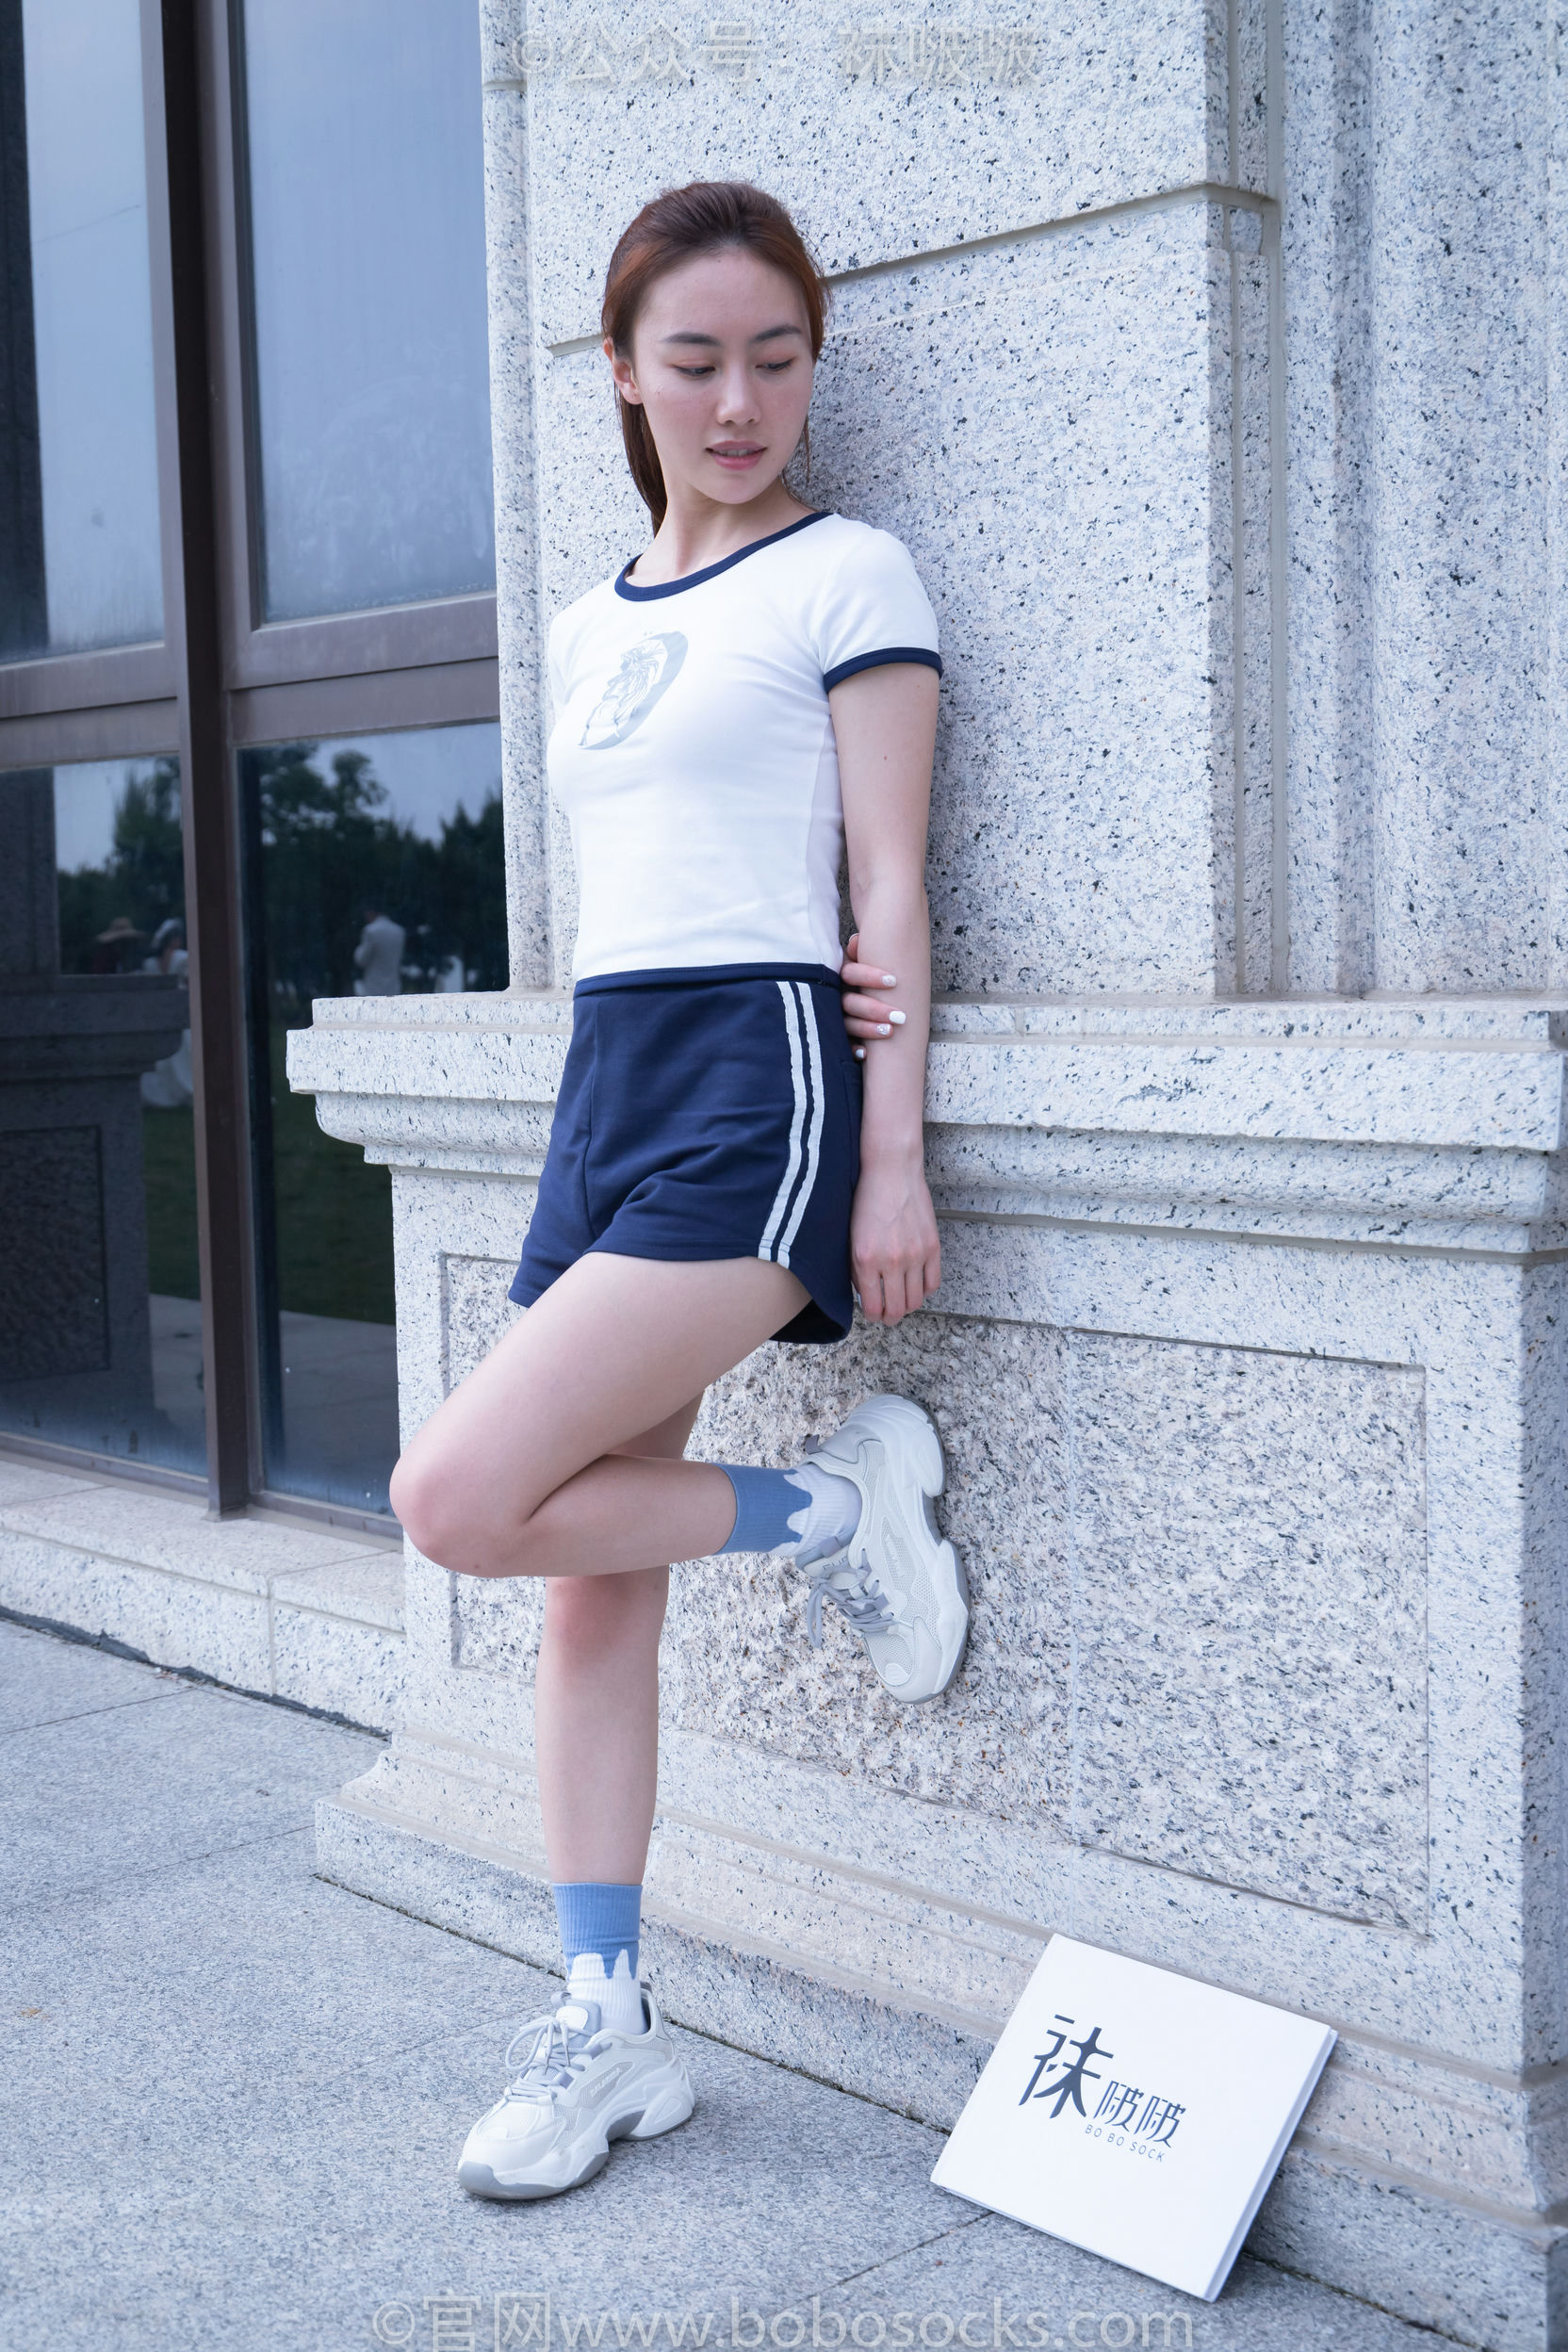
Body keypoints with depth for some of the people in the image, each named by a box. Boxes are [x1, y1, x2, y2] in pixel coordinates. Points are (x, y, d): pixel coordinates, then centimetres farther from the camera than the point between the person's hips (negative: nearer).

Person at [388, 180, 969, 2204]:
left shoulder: (848, 577, 1)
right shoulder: (585, 628, 19)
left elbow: (886, 880, -5)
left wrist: (894, 1158, -11)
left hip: (761, 1089, -7)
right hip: (605, 1081, 7)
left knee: (459, 1498, -17)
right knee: (591, 1570, 5)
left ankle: (832, 1508, 5)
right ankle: (606, 2031, 15)